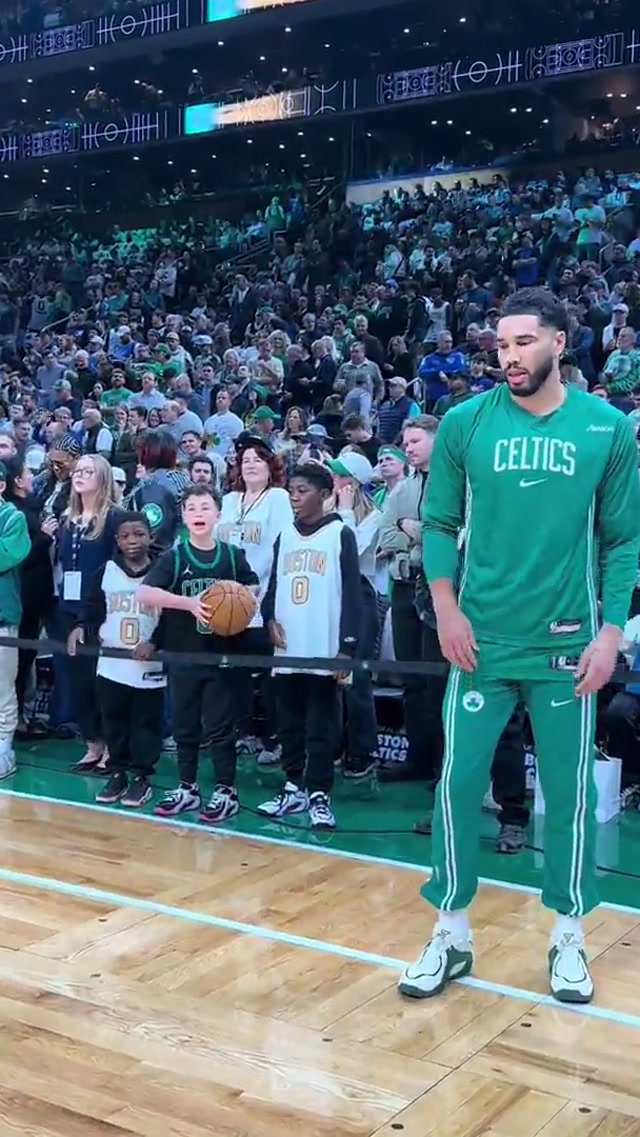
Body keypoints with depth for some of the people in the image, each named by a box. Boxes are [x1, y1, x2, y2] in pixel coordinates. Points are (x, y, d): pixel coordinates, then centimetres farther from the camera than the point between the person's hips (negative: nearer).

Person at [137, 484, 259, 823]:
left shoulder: (232, 555, 0)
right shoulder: (174, 556, -4)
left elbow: (254, 588, 14)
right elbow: (144, 593, -16)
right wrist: (189, 602, -24)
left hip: (222, 655, 0)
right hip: (182, 655, 1)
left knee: (221, 726, 5)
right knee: (184, 725, 11)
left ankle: (226, 791, 13)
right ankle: (187, 788, 23)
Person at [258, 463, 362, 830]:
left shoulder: (340, 534, -3)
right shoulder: (285, 536, 14)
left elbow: (352, 593, -7)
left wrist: (347, 646, -12)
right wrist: (270, 618, -1)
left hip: (324, 650, -6)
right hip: (287, 650, 6)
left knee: (322, 727, 1)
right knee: (290, 725, 12)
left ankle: (319, 795, 7)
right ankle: (295, 787, 22)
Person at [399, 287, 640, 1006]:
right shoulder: (465, 423, 0)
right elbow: (439, 523, 5)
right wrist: (446, 609, -6)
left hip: (567, 646, 0)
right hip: (482, 641, 0)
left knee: (570, 791, 8)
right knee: (458, 783, 3)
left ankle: (569, 937, 26)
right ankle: (451, 934, 19)